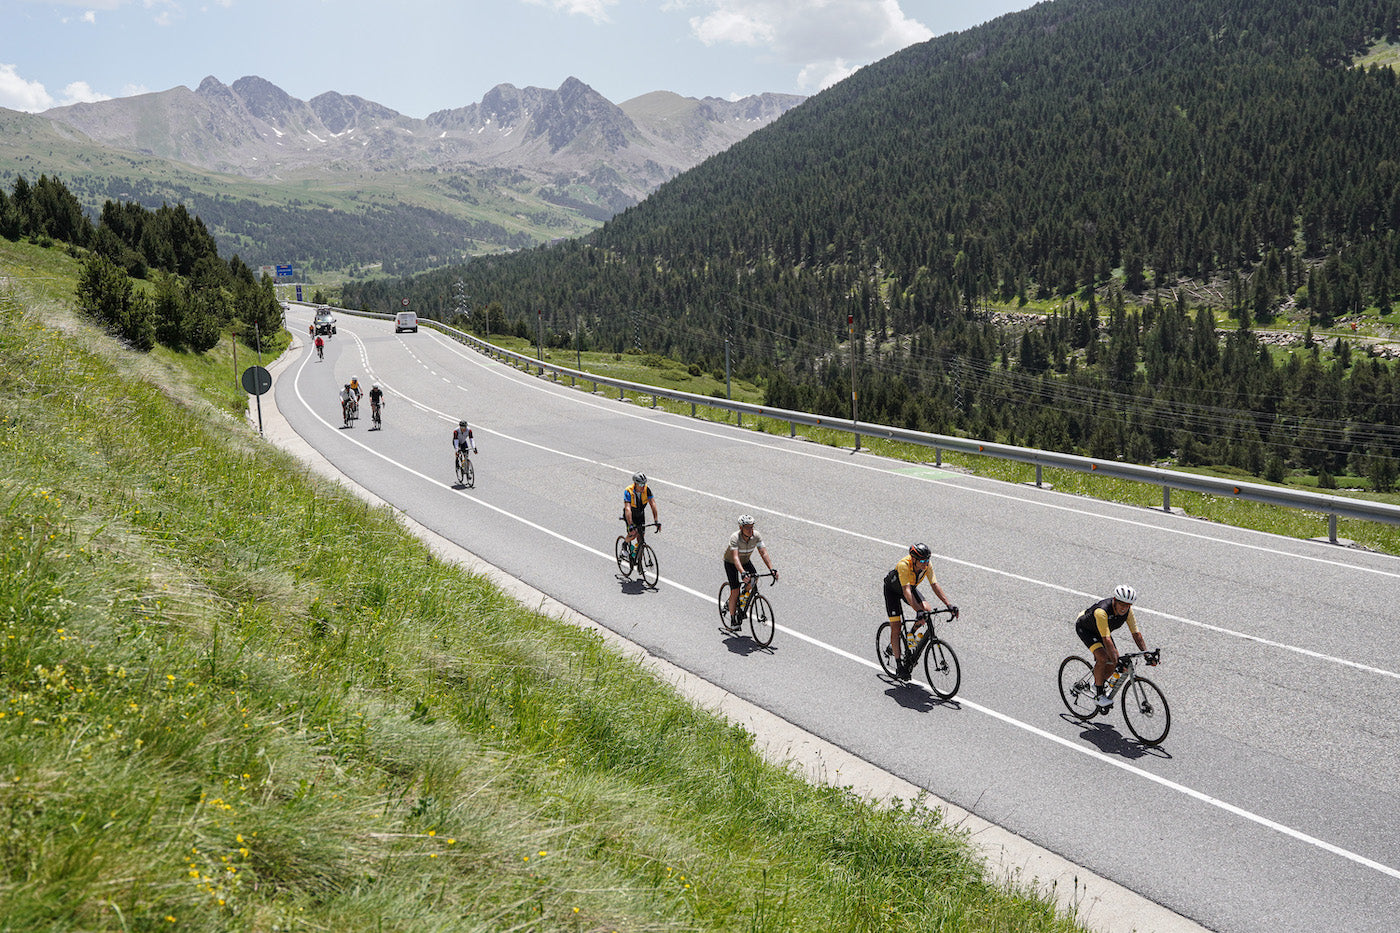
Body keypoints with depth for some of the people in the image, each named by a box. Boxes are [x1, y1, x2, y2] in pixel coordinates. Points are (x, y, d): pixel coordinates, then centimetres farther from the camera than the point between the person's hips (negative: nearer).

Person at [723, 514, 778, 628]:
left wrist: (772, 569, -40)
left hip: (746, 561, 5)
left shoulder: (756, 536, -23)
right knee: (735, 591, -13)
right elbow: (735, 558, -45)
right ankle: (732, 619, 2)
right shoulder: (735, 538, -35)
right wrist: (743, 573, -60)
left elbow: (763, 553, -27)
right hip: (731, 563, -4)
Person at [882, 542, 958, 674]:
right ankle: (899, 665, -2)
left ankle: (910, 636, 7)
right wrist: (919, 611, -57)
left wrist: (949, 604, -36)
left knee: (927, 609, -19)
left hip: (911, 587, 5)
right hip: (892, 589, -5)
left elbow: (935, 585, -25)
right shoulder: (904, 565, -40)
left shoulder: (926, 565, -25)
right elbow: (906, 591, -47)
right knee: (896, 627, -11)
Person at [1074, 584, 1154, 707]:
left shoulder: (1128, 611, -21)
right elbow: (1106, 639, -44)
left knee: (1114, 659, -5)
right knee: (1103, 657, -24)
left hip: (1100, 630, 7)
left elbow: (1136, 633, -18)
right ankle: (1099, 695, -11)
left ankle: (1098, 685, 18)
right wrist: (1116, 660, -48)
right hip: (1084, 628, -7)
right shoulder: (1102, 611, -41)